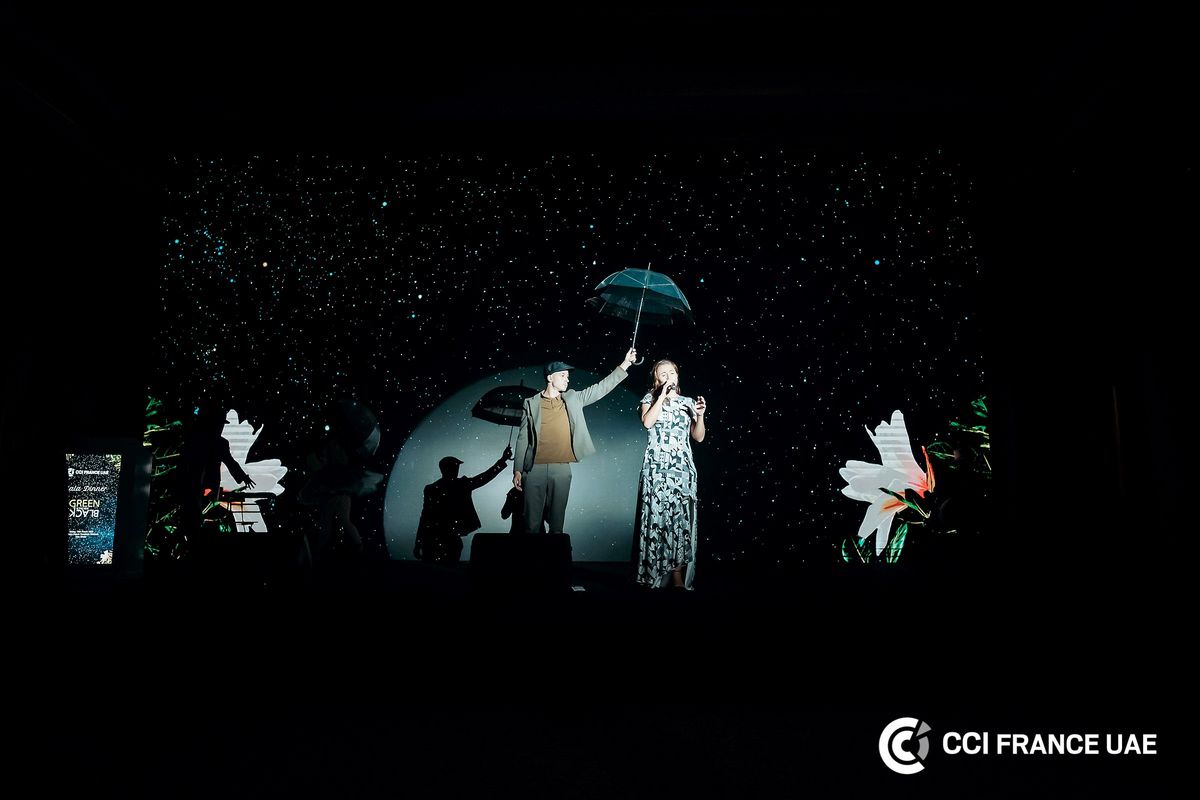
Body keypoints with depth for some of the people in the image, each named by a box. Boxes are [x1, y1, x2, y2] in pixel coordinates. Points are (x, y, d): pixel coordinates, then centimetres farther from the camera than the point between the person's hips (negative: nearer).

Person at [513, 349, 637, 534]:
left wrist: (625, 364, -1)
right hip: (535, 469, -2)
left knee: (557, 521, 9)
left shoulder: (573, 399, 9)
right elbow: (523, 438, 3)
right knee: (532, 521, 4)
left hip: (562, 469, 2)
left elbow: (600, 388, 5)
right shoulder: (531, 403, 2)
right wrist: (518, 470, -1)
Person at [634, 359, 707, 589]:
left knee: (681, 518, -2)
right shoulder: (650, 399, 8)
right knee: (658, 516, -7)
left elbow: (699, 437, 12)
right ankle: (655, 575, -1)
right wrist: (663, 395, -8)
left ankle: (678, 576, 2)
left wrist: (700, 415, -4)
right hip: (657, 468, -3)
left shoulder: (688, 402, 14)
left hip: (683, 468, 3)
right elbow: (647, 422, -13)